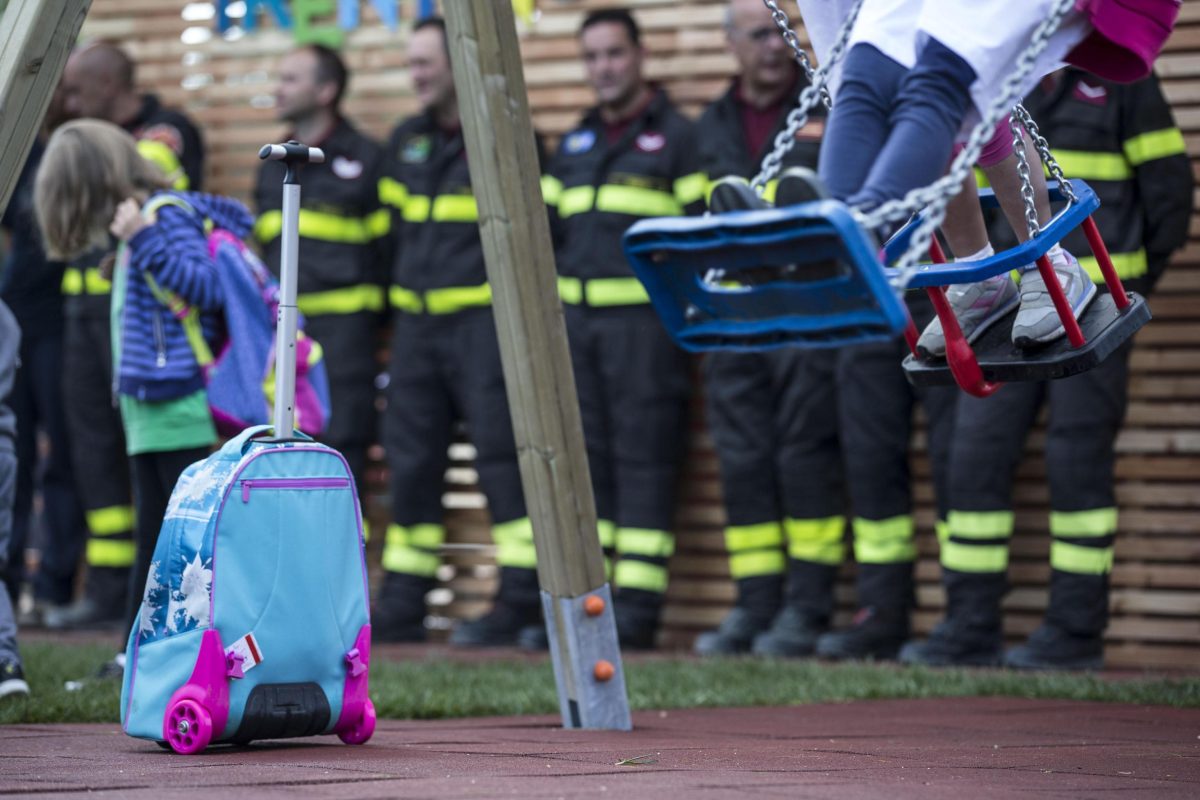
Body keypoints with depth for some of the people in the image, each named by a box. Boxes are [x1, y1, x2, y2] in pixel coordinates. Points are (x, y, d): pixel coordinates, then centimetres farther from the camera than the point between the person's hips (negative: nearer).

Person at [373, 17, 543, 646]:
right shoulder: (406, 142, 16)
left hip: (484, 317, -7)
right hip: (416, 323, 7)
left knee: (503, 455, -11)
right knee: (410, 462, 7)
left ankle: (520, 604, -10)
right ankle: (401, 605, 13)